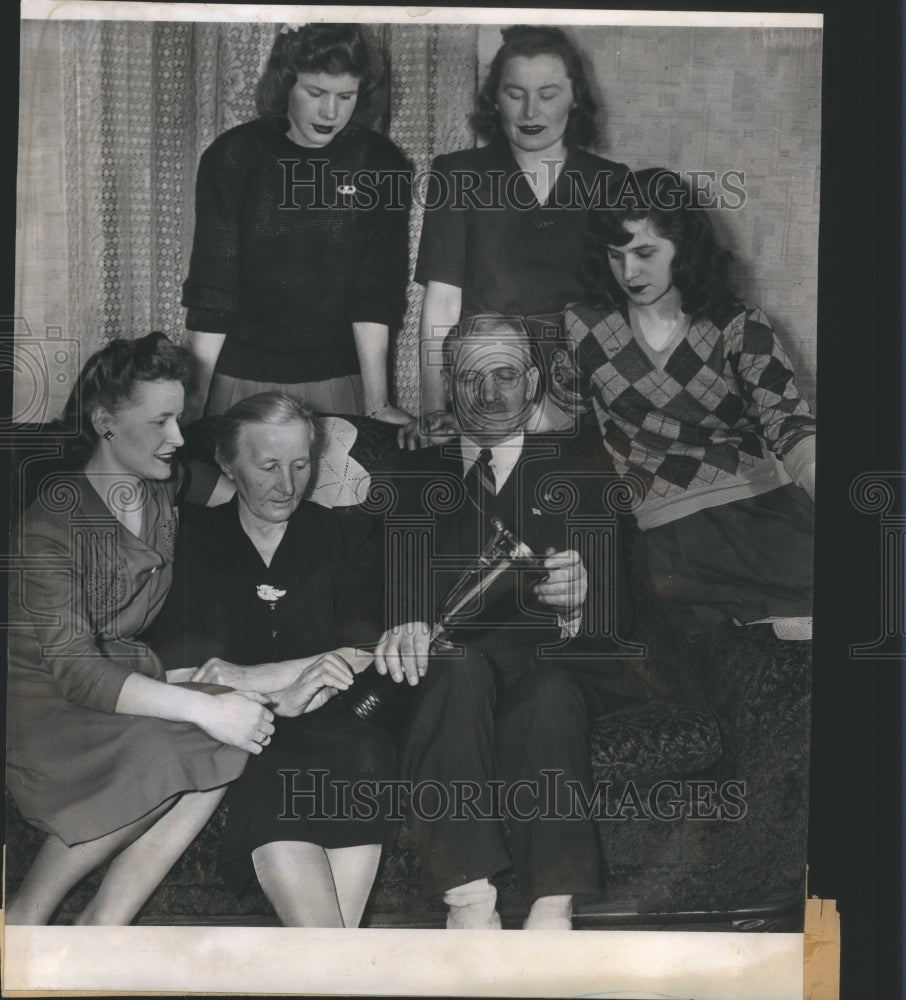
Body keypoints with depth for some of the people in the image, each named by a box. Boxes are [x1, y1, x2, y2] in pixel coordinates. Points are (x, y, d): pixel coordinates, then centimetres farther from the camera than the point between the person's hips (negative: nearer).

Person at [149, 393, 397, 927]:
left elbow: (361, 656, 3)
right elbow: (186, 671, 2)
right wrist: (290, 691, -12)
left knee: (360, 760, -33)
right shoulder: (192, 539, 13)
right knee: (265, 790, -34)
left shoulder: (348, 534, 17)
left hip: (335, 729, 1)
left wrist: (250, 678, -8)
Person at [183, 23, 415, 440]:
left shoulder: (382, 165, -2)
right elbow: (211, 294, -7)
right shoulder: (233, 156, -4)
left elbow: (375, 296, -8)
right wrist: (195, 399, -13)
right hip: (242, 379, 0)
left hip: (338, 381, 1)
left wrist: (376, 403, -16)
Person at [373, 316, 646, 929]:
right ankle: (470, 906, -43)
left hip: (555, 657, 0)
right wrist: (401, 625, -17)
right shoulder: (414, 478, 22)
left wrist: (580, 597, -19)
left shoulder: (576, 477, 19)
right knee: (457, 665, -35)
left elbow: (620, 608, 7)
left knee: (549, 686, -36)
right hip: (451, 666, 0)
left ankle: (552, 911, -47)